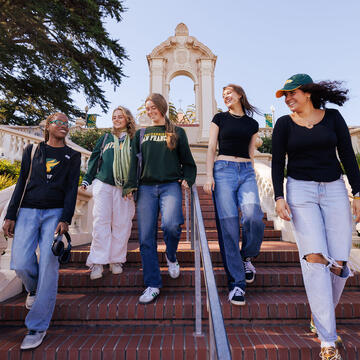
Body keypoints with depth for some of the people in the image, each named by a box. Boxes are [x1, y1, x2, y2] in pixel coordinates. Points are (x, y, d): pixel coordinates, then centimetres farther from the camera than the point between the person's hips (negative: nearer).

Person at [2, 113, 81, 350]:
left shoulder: (72, 156, 10)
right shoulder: (32, 150, 14)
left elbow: (72, 189, 1)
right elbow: (21, 183, 11)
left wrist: (65, 220, -10)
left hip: (56, 213, -1)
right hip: (28, 212, 2)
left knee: (48, 266, -7)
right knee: (21, 264, -9)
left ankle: (38, 327, 6)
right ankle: (33, 289, 28)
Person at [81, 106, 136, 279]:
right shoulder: (105, 139, 17)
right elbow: (94, 159, 16)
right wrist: (87, 179, 9)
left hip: (125, 187, -1)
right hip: (103, 184, 1)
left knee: (122, 224, 1)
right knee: (101, 222, -5)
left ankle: (116, 260, 14)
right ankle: (97, 262, 2)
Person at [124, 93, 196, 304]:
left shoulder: (177, 132, 15)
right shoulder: (141, 134, 21)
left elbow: (187, 161, 14)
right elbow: (134, 162, 15)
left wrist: (187, 180, -3)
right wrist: (131, 185, 2)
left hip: (170, 185, -2)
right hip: (146, 188, 3)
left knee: (171, 224, -26)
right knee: (146, 237, -4)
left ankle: (171, 257, 8)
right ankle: (153, 285, 7)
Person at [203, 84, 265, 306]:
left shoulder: (252, 124, 18)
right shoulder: (220, 118, 13)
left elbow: (251, 154, 19)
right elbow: (212, 148, 7)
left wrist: (252, 177, 15)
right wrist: (209, 175, -5)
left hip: (247, 172, 2)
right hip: (223, 170, -1)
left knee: (253, 216, -23)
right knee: (228, 225, -10)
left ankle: (247, 257, 9)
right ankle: (236, 283, -1)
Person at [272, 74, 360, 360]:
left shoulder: (333, 117, 8)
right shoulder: (284, 124, 5)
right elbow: (277, 163, 1)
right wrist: (279, 197, -9)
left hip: (334, 189, 2)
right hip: (300, 191, -2)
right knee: (315, 258, -13)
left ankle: (322, 315, 23)